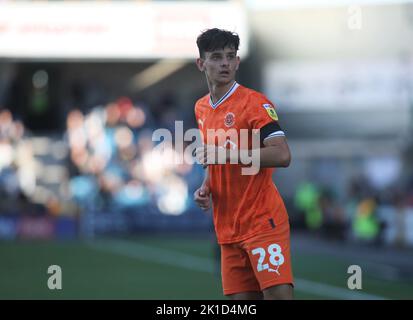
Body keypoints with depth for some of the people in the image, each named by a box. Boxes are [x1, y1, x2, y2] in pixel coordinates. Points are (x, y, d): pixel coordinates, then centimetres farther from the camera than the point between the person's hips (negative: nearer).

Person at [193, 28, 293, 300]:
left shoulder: (255, 103, -9)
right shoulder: (201, 108, 14)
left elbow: (282, 155, -20)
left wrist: (227, 153, -23)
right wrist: (206, 188, 8)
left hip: (263, 223, -7)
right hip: (227, 229, 7)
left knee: (278, 294, -16)